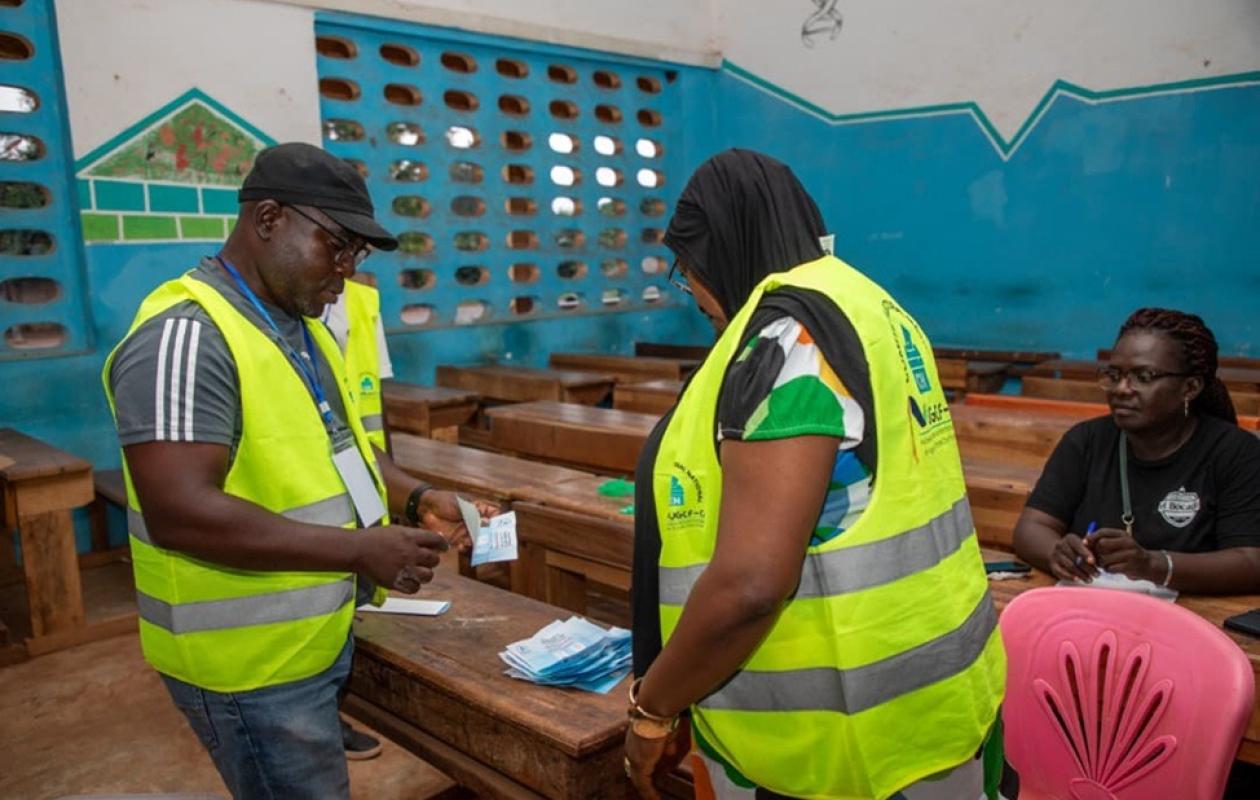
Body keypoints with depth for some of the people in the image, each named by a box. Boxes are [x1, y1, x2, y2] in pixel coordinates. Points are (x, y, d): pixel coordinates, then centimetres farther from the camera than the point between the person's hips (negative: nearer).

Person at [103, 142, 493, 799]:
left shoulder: (306, 328, 9)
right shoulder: (187, 335, -21)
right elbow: (181, 515, -29)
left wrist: (414, 497, 1)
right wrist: (362, 552, -27)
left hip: (317, 640, 9)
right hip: (249, 664, -9)